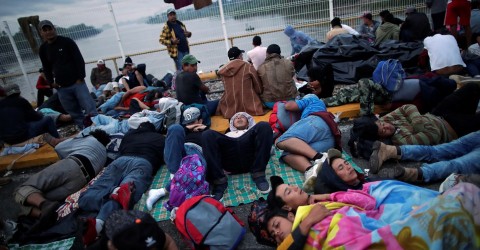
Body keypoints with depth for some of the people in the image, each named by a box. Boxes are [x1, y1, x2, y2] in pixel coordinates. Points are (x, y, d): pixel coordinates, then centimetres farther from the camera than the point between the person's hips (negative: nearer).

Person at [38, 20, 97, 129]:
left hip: (77, 83, -4)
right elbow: (46, 68, 18)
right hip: (61, 87, 4)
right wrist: (51, 82, 5)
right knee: (75, 114, 7)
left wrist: (80, 78, -12)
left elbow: (79, 60, -6)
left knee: (90, 110, -8)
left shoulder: (67, 41, -3)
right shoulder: (43, 49, 10)